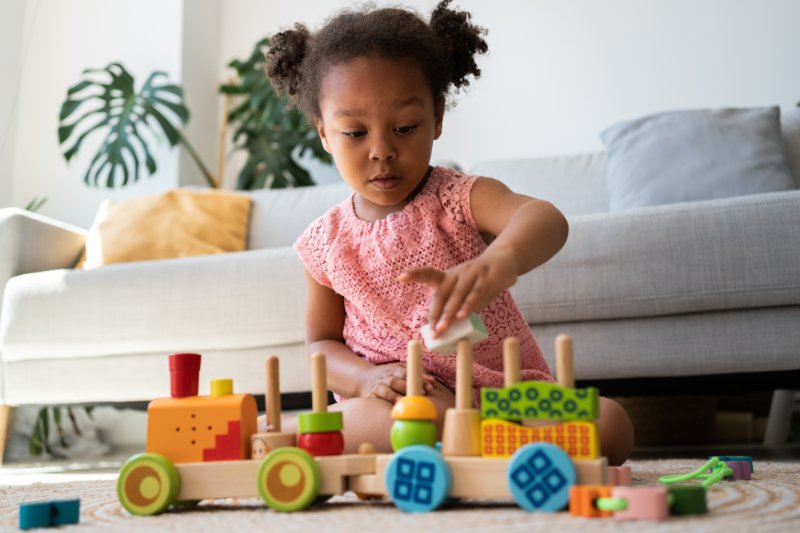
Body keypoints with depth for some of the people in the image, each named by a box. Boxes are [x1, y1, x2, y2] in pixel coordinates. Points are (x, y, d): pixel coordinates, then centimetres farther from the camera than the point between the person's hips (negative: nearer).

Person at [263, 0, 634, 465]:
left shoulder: (462, 199, -5)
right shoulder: (325, 243, 5)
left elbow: (544, 218, -28)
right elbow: (322, 343, 13)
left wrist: (499, 261, -54)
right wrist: (366, 379, -12)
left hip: (501, 392, 1)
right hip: (384, 404, 0)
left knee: (609, 423, -26)